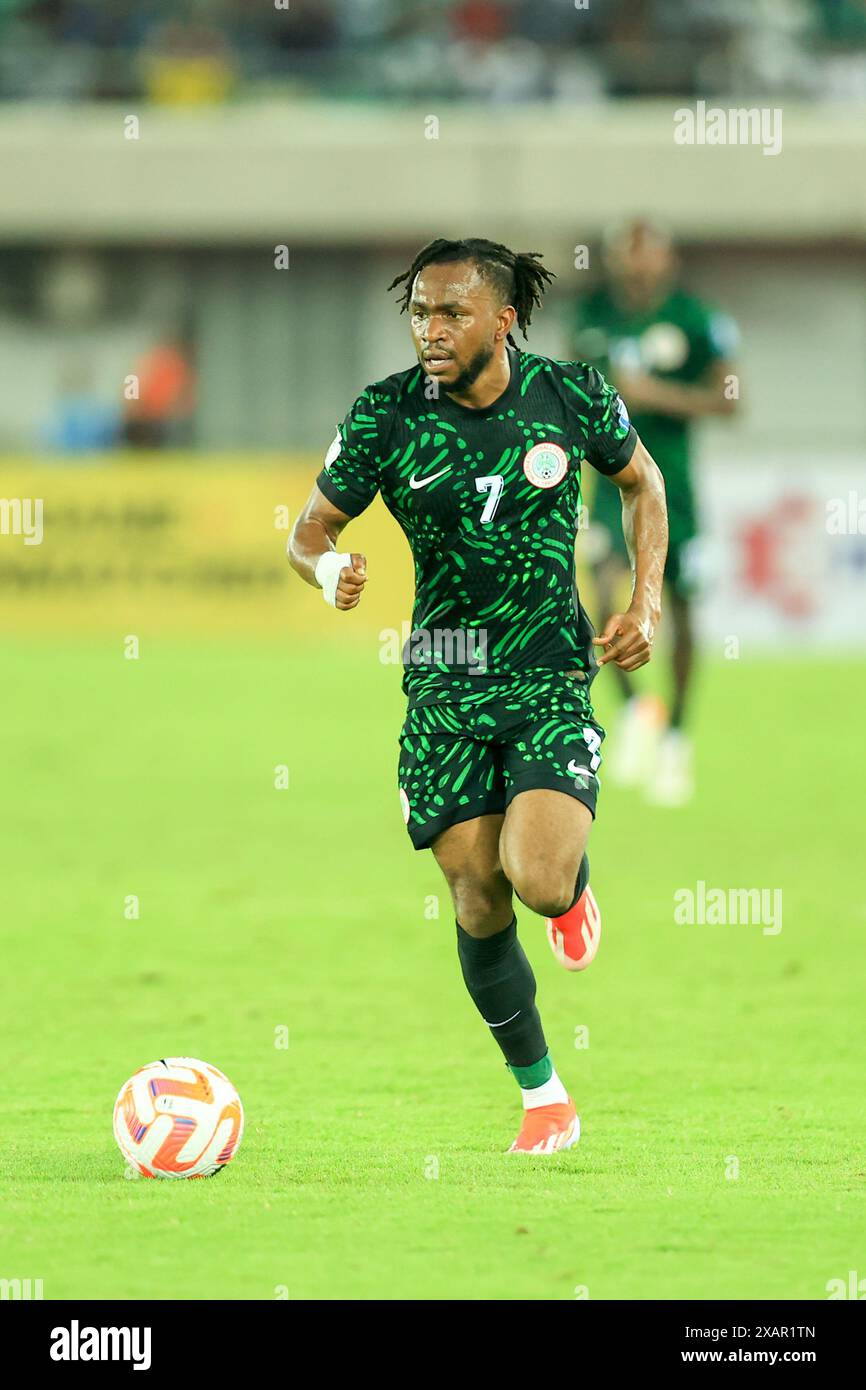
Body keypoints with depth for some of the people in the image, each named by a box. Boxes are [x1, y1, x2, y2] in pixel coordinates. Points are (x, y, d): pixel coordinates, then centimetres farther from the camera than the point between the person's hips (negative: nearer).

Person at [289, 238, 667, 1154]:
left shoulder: (570, 395, -5)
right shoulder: (386, 416, -7)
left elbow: (641, 482, 14)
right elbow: (309, 530, 2)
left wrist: (645, 603, 3)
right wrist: (329, 570, -22)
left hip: (552, 674, -1)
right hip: (445, 687, 1)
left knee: (538, 879, -22)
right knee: (478, 903, -1)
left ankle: (574, 881, 18)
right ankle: (542, 1095, 19)